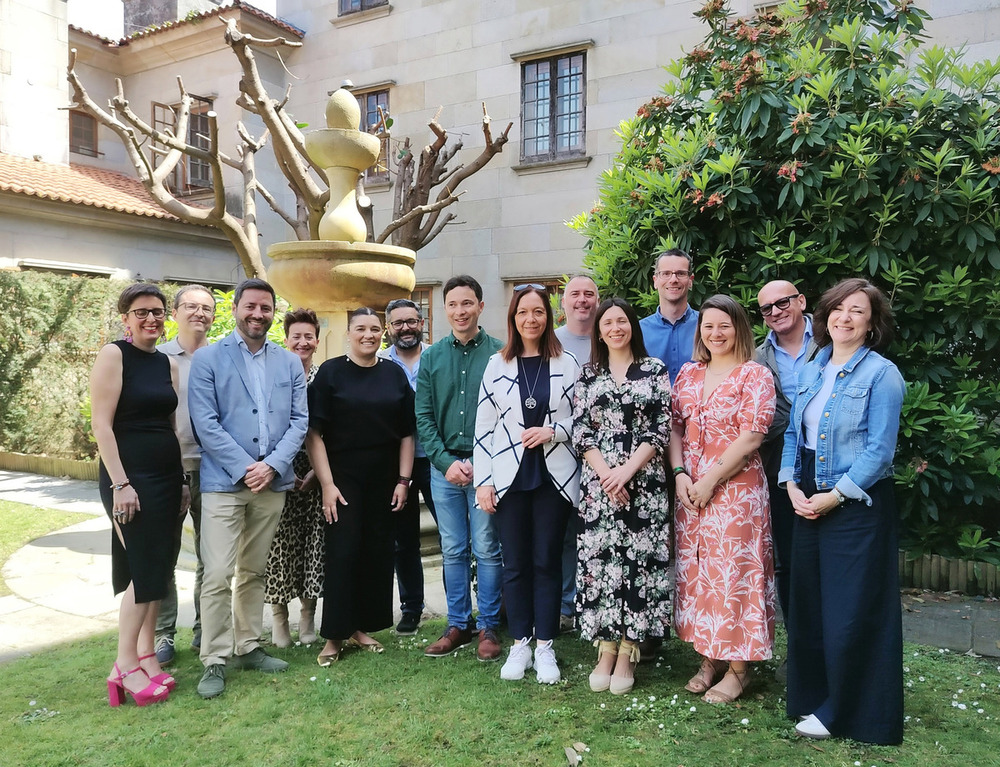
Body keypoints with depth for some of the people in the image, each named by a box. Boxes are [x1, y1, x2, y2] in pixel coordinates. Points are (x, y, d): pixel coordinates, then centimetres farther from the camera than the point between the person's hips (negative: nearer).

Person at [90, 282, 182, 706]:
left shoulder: (167, 364, 12)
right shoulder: (113, 355, -7)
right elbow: (101, 423, -12)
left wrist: (182, 479, 14)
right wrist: (120, 484, -17)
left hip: (166, 476, 7)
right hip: (130, 476, -6)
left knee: (158, 570, 9)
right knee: (145, 570, -6)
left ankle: (146, 654, 21)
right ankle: (125, 666, 6)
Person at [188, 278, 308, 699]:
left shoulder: (289, 362, 10)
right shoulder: (207, 358, 1)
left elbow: (298, 421, 4)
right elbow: (205, 423, -7)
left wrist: (272, 465, -10)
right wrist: (244, 468, -13)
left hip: (273, 482, 4)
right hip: (223, 481, -3)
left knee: (254, 571, 14)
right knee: (218, 574, -6)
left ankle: (248, 647, 26)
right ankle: (215, 661, 5)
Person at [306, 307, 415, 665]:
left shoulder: (394, 374, 5)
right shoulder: (331, 372, -3)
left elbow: (407, 432, 7)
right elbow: (315, 432, -7)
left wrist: (403, 480, 0)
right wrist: (327, 484, -12)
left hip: (384, 480, 3)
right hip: (343, 478, -3)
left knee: (378, 551, 7)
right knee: (342, 552, -3)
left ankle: (362, 627, 22)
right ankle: (335, 635, 9)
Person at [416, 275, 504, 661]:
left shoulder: (498, 353, -2)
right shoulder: (432, 356, 7)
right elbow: (423, 416, 4)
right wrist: (446, 462, -6)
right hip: (444, 465, 3)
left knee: (487, 549, 3)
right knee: (453, 550, 11)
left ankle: (488, 627, 16)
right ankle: (458, 625, 23)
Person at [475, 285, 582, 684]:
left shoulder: (567, 364, 3)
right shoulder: (496, 365, 5)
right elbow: (483, 428, 3)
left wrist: (553, 431, -13)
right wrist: (483, 481, -1)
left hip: (554, 478, -1)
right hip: (509, 478, 1)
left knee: (547, 561, 5)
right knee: (515, 563, 6)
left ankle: (544, 646, 17)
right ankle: (520, 643, 19)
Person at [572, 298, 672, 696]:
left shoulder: (655, 370, 5)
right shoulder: (589, 375, 10)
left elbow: (661, 428, -2)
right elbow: (580, 429, 4)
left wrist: (627, 470, -12)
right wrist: (605, 473, -10)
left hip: (643, 481, -1)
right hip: (598, 481, 2)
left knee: (638, 560, -1)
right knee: (599, 559, 1)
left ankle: (627, 653, 11)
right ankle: (605, 650, 14)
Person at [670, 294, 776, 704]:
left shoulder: (755, 375, -5)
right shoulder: (688, 374, 11)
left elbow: (751, 437, -13)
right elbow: (674, 427, 10)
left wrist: (710, 481, -14)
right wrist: (679, 474, -5)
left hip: (737, 489, -5)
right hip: (690, 490, 6)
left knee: (733, 571, -1)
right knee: (695, 570, 10)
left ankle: (737, 669, 14)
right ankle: (708, 659, 25)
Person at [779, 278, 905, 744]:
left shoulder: (881, 373, -9)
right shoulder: (811, 370, 10)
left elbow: (879, 449, -14)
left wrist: (834, 496, -15)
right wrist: (791, 486, -1)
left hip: (858, 502, -6)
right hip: (807, 501, 6)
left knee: (852, 610, 1)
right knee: (807, 603, 14)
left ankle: (845, 713, 17)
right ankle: (812, 696, 30)